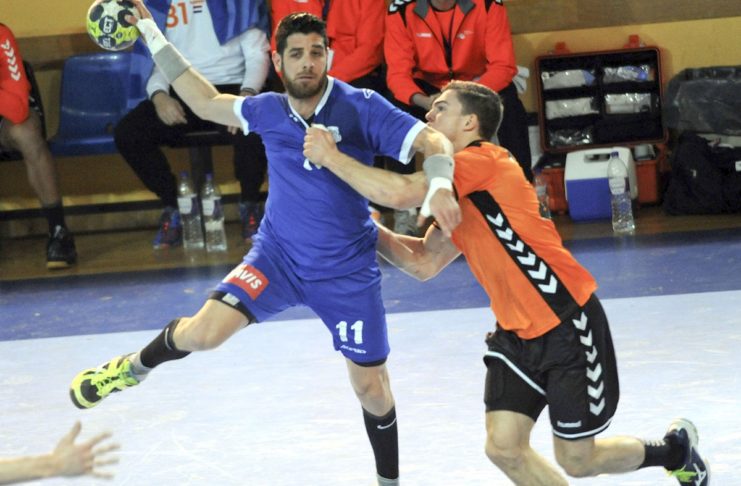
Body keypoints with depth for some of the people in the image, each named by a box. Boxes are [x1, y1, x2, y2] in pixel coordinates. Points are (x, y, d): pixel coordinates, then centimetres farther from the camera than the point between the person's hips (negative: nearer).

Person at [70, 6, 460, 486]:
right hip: (278, 256, 2)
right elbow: (207, 102, 13)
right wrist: (154, 37, 12)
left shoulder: (361, 107, -15)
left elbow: (434, 141, -19)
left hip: (348, 272, -2)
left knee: (372, 387, 4)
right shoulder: (268, 110, -3)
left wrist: (439, 185, -40)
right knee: (205, 332, -17)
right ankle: (135, 367, 15)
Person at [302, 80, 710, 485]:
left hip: (568, 325, -8)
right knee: (503, 448, -3)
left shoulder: (484, 160, -15)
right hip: (516, 333, 8)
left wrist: (331, 158, -14)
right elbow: (424, 263, 16)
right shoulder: (458, 193, 13)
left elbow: (398, 193, -24)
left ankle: (675, 449, 27)